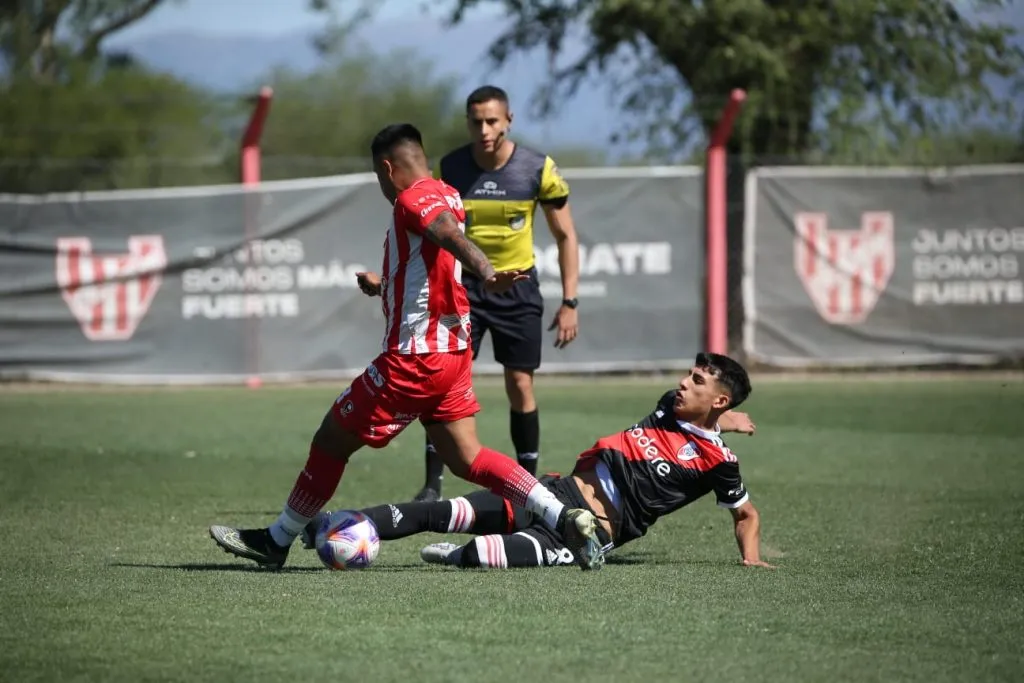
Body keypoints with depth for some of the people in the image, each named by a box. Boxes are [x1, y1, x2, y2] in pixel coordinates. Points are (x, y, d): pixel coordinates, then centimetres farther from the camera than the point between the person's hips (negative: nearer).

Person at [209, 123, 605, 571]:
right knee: (466, 458, 5)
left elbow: (453, 237, -35)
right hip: (453, 350, 9)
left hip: (414, 357, -9)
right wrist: (383, 286, 42)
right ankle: (565, 519, -10)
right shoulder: (446, 199, 14)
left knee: (332, 440, 6)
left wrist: (486, 274, -53)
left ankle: (276, 541, 18)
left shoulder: (413, 200, -14)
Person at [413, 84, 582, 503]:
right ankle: (433, 484, -7)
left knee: (520, 385, 0)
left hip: (518, 287, 0)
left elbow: (565, 236, -1)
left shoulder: (538, 170, -10)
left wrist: (569, 303, -5)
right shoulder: (448, 170, -7)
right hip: (463, 284, 0)